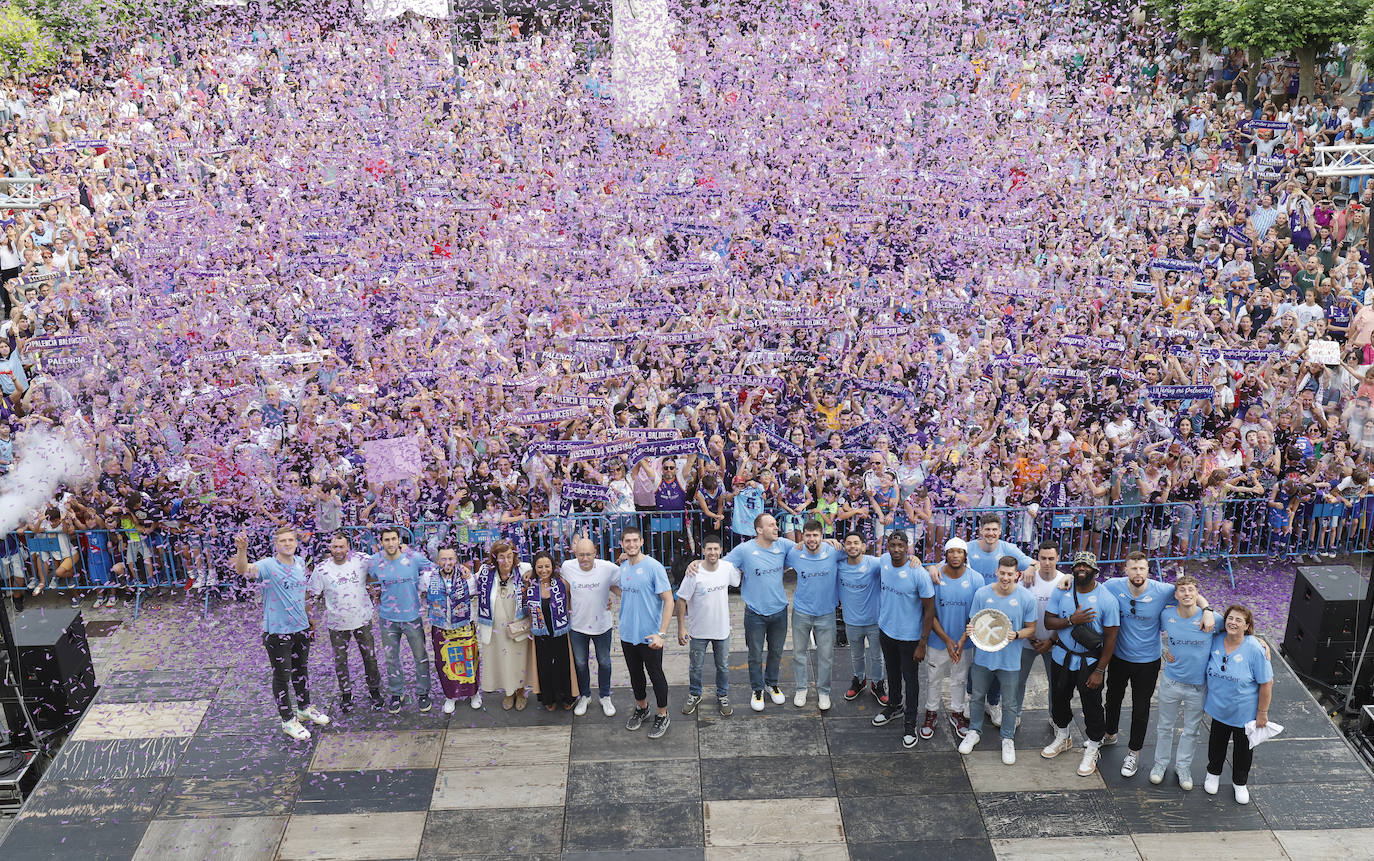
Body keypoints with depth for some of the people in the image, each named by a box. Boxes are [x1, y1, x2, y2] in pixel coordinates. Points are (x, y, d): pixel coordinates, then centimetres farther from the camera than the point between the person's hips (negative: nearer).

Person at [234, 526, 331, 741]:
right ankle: (288, 720, 19)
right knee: (282, 676, 5)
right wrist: (241, 550, -56)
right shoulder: (268, 566, -17)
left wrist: (309, 617, 23)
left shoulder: (300, 563, 3)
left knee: (301, 670, 22)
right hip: (277, 631, -6)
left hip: (301, 627, 6)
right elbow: (243, 570, -37)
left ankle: (305, 708, 41)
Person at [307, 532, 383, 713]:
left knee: (370, 657, 9)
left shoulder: (361, 562, -6)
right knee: (340, 660, 10)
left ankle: (375, 690, 28)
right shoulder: (321, 569, -9)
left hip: (362, 619, 0)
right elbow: (311, 593, -1)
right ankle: (346, 694, 27)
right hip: (337, 623, 0)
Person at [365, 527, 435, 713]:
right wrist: (377, 599, 10)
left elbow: (435, 570, 2)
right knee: (392, 659, 13)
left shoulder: (413, 557, -12)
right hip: (388, 618, 1)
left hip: (412, 616, -1)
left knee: (421, 656, 7)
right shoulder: (374, 562, -6)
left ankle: (422, 693, 25)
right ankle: (396, 694, 30)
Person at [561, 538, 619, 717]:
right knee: (580, 663, 15)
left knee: (604, 662, 14)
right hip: (577, 625, 1)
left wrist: (610, 598, -5)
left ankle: (605, 697, 34)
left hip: (602, 624, -1)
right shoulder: (567, 567, -13)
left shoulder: (608, 568, -19)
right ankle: (584, 696, 36)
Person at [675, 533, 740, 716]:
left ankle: (722, 696, 36)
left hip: (722, 629, 2)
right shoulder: (694, 573, -20)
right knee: (695, 667, 14)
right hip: (699, 631, -2)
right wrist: (681, 628, -12)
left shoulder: (728, 568, -10)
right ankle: (694, 695, 37)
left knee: (723, 666, 16)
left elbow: (739, 580, 16)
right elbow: (682, 600, -13)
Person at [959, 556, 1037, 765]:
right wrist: (968, 632, -19)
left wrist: (1016, 634, -23)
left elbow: (1031, 629, -3)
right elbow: (974, 622, 3)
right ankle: (974, 732, 38)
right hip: (983, 655, 1)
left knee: (1010, 702, 12)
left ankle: (1008, 739, 33)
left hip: (1010, 659, -1)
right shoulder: (982, 593, -9)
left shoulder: (1026, 598, -12)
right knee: (977, 696, 17)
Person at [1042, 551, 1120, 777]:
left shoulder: (1107, 599, -15)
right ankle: (1062, 738, 43)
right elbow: (1048, 622, -4)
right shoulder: (1062, 591, -5)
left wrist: (1099, 671, -13)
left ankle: (1092, 751, 26)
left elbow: (1110, 638, -12)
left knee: (1092, 706, 6)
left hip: (1090, 662, -4)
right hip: (1062, 656, 4)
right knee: (1059, 699, 18)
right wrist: (1071, 620, -23)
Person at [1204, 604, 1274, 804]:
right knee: (1217, 742, 22)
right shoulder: (1216, 640, -11)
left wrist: (1262, 713, -13)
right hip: (1219, 708, 3)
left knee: (1243, 748, 16)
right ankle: (1213, 773, 46)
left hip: (1244, 712, -3)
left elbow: (1266, 683, -17)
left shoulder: (1255, 649, -24)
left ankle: (1239, 783, 39)